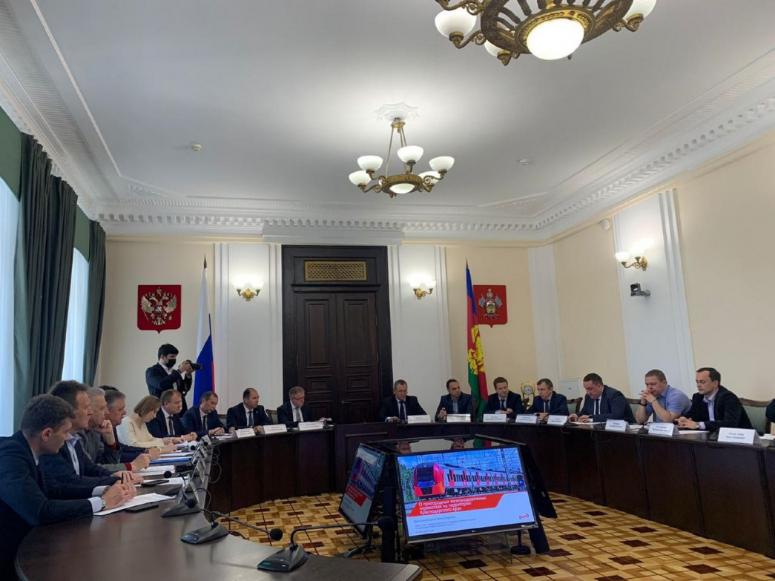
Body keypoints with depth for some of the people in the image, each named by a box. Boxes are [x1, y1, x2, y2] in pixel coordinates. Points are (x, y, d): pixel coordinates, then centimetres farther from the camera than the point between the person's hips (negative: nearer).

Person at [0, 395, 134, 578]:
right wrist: (102, 502, -19)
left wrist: (102, 491, -7)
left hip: (20, 547, 7)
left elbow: (50, 493, 5)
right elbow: (41, 512, -30)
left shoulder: (19, 449, 3)